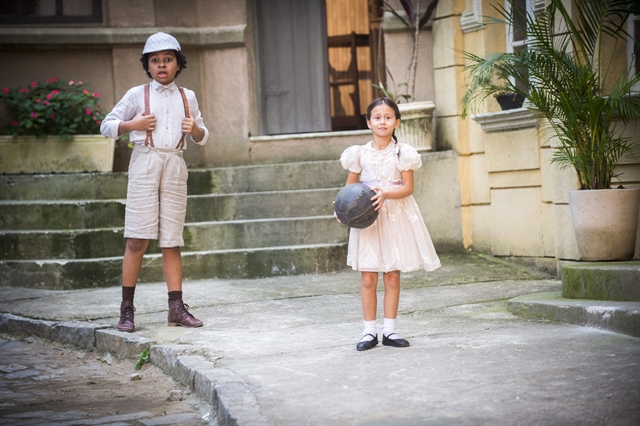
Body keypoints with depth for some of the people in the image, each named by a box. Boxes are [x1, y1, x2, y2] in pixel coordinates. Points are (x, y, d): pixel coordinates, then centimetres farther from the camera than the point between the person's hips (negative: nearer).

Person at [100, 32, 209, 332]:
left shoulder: (187, 97, 15)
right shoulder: (137, 95, 6)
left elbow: (202, 136, 21)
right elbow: (107, 126, 8)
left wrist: (195, 129, -2)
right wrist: (133, 124, -9)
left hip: (175, 166, 3)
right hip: (145, 163, -3)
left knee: (172, 240, 3)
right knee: (138, 238, -7)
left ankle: (176, 307, 5)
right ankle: (126, 309, -3)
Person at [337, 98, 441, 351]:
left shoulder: (403, 153, 0)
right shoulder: (360, 154, 2)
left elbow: (408, 187, -6)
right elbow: (350, 187, 6)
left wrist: (386, 193, -23)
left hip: (396, 217, 0)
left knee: (393, 277, 4)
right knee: (368, 278, -2)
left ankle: (389, 331, 12)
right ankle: (370, 332, 6)